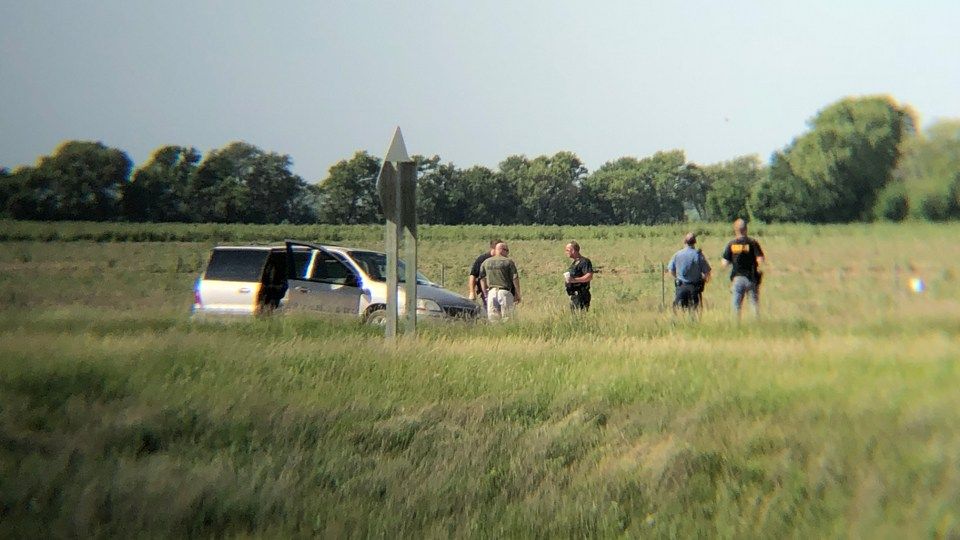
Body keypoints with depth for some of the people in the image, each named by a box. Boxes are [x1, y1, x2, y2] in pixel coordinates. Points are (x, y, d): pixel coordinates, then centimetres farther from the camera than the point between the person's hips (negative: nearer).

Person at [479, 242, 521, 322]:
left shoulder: (486, 262, 10)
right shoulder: (509, 262, -3)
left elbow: (482, 279, 12)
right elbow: (515, 279, -4)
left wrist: (485, 294, 18)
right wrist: (517, 294, 3)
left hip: (491, 292, 4)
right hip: (505, 292, -4)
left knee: (492, 319, 5)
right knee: (506, 318, 1)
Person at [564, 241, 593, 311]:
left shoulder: (584, 261, -12)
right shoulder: (573, 262, 18)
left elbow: (590, 276, -23)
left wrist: (574, 280, -26)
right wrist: (567, 279, 14)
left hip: (581, 296, -10)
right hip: (573, 296, 10)